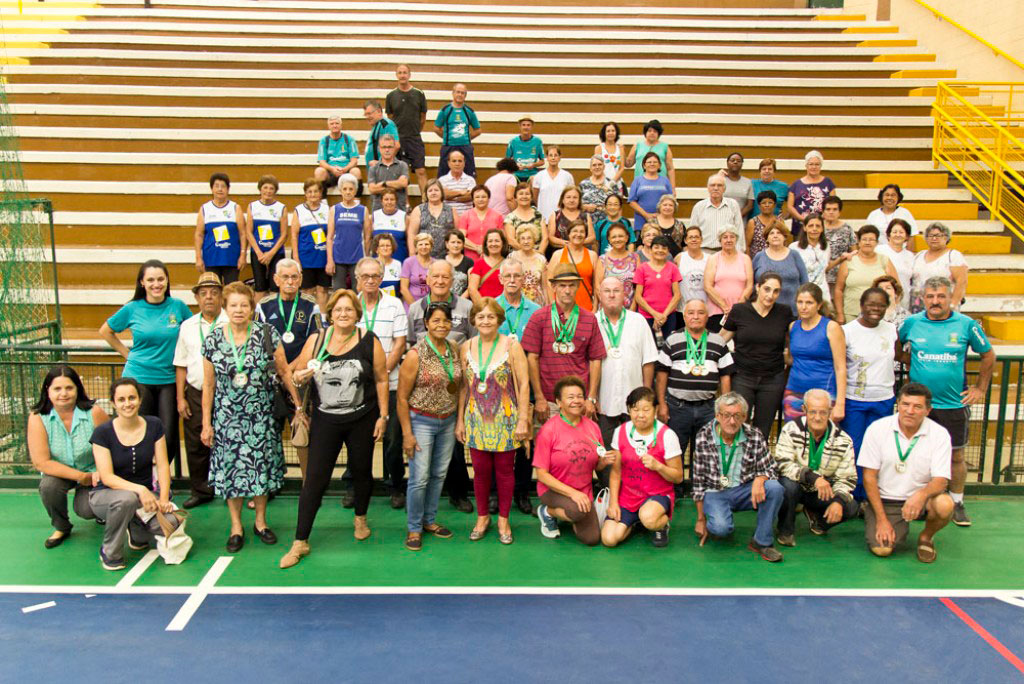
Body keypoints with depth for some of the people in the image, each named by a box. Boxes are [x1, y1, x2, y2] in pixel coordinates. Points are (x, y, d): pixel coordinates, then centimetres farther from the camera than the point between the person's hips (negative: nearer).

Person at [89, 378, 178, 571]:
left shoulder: (154, 426, -2)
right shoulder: (103, 433, -11)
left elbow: (162, 465, -3)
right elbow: (107, 477, -17)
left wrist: (163, 498, -18)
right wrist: (140, 489, -32)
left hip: (145, 494, 3)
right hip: (106, 495, -3)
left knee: (171, 522, -26)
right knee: (126, 499, -39)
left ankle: (137, 533, 13)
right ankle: (110, 554, -11)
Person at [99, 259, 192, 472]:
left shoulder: (178, 306, 0)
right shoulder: (132, 309, -1)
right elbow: (105, 331, 14)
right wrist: (128, 354, 7)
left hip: (168, 379, 1)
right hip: (138, 378, 0)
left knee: (169, 435, -1)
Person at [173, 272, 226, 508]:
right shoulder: (188, 326, 11)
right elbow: (181, 365, 13)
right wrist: (180, 398, 7)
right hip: (195, 394, 4)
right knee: (195, 445, 9)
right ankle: (200, 490, 23)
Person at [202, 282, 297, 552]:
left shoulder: (267, 334, -4)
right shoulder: (212, 341, -1)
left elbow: (284, 371, 1)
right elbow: (208, 385, 3)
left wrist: (299, 403, 0)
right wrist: (206, 424, 3)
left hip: (262, 415, 0)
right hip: (227, 416, 0)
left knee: (262, 466, 7)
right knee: (231, 468, 5)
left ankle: (261, 522, 26)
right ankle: (236, 527, 21)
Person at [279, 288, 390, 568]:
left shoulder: (369, 342, -4)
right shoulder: (315, 340, 0)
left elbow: (381, 379, -1)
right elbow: (298, 373, 8)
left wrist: (383, 416, -3)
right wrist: (302, 376, -16)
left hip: (362, 421, 0)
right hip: (325, 421, 0)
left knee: (361, 471, 15)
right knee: (314, 479, -1)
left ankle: (360, 519, 41)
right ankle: (300, 542, 6)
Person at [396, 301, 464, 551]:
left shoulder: (454, 349, 2)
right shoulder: (416, 355, -14)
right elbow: (402, 397, -11)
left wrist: (459, 420, 8)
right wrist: (407, 433, -12)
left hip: (448, 421, 5)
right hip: (422, 421, -5)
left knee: (439, 474, 12)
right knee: (420, 477, -4)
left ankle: (429, 520, 28)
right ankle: (413, 528, 12)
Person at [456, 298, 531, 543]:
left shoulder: (511, 346, -7)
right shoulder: (467, 347, 4)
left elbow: (524, 384, -7)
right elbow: (464, 387, 8)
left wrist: (523, 420, -11)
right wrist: (460, 420, 6)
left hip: (505, 419, -2)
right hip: (476, 420, 3)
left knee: (504, 470, 7)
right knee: (480, 470, 8)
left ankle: (503, 519, 23)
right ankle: (482, 516, 27)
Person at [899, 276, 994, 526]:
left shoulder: (967, 324, -3)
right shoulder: (911, 323, -1)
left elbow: (988, 356, 8)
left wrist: (980, 388, 6)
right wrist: (911, 362, 4)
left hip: (954, 404, 0)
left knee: (956, 456, 8)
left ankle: (957, 503, 24)